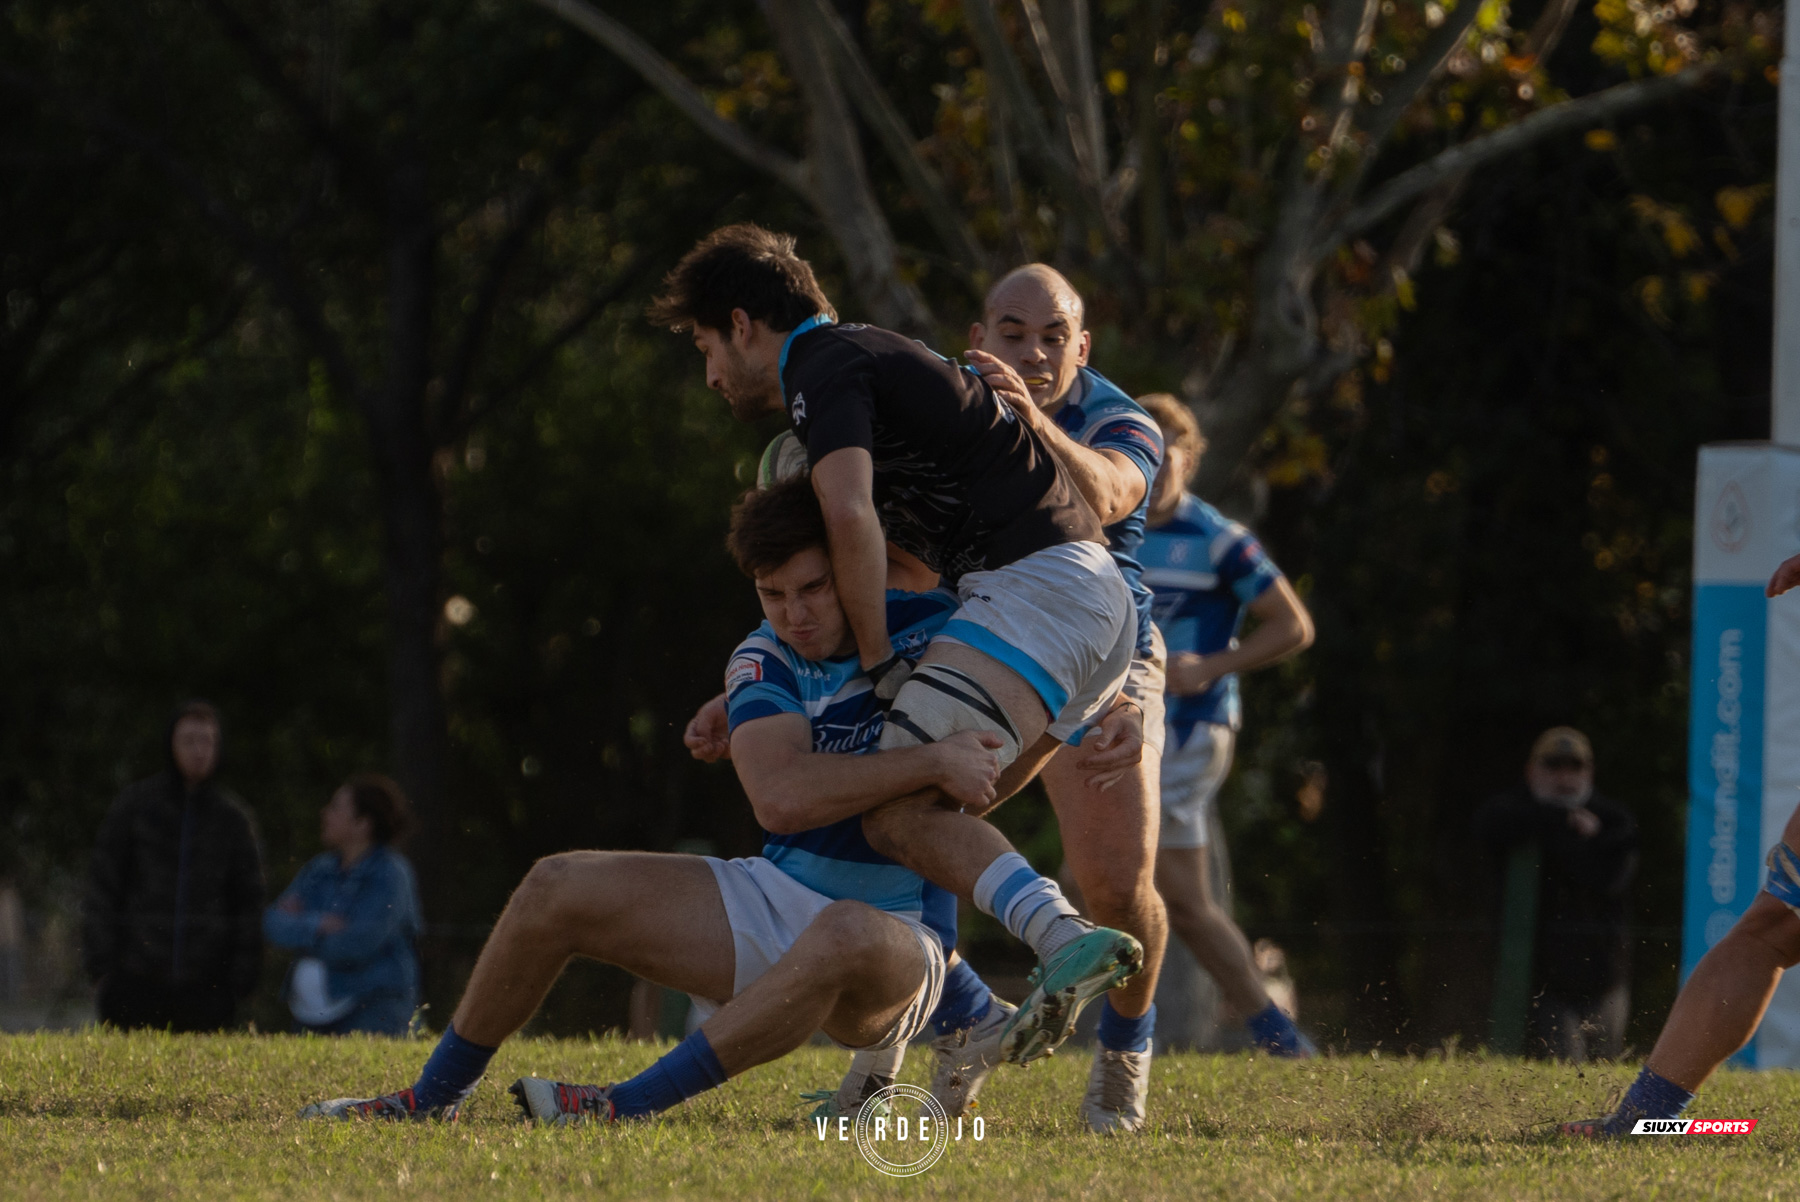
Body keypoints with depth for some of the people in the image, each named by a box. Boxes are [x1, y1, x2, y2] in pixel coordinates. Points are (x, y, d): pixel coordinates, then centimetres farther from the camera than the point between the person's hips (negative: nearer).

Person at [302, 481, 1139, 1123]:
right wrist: (930, 764, -31)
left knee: (846, 941, -41)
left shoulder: (929, 624, -8)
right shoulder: (764, 665, -7)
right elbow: (780, 797, -26)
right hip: (774, 903, 3)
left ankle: (632, 1108, -38)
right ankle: (433, 1099, 5)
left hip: (897, 941, -3)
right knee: (559, 889, -8)